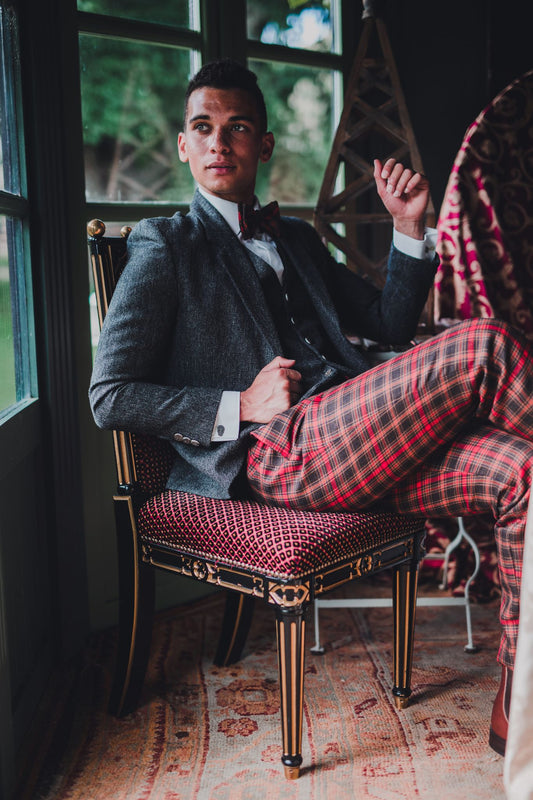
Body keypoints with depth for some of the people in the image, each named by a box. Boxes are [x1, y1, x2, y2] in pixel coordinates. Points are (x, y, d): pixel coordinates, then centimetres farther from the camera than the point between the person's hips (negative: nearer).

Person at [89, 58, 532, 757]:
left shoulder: (299, 240, 28)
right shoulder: (166, 246, 9)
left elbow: (391, 325, 29)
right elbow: (110, 397, 0)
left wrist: (409, 229, 14)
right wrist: (240, 406, -9)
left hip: (351, 449, 7)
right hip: (278, 453, -7)